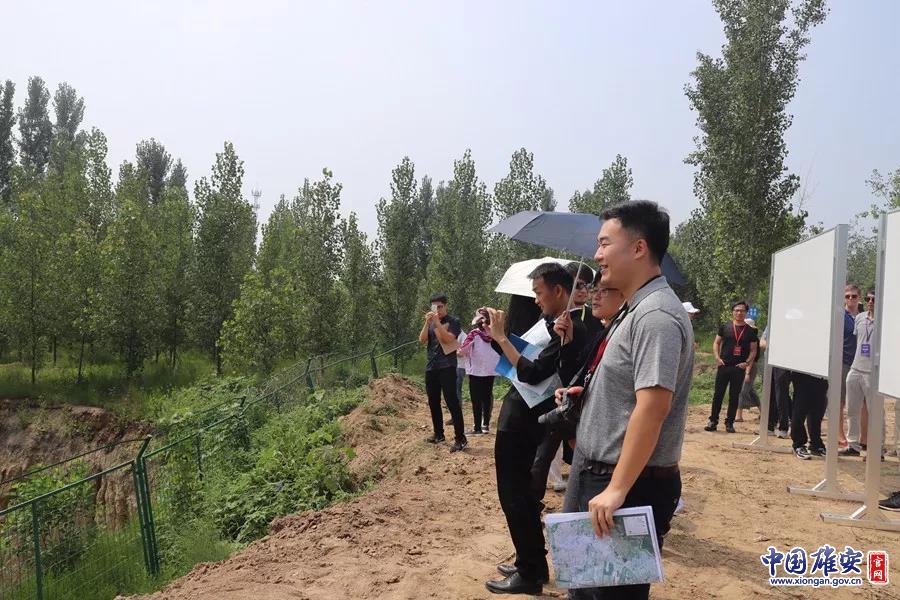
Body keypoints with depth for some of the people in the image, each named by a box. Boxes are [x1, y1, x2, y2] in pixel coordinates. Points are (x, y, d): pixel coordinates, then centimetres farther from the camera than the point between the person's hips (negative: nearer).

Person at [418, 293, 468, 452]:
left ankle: (460, 439, -12)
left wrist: (437, 322, -17)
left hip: (447, 366, -6)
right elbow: (422, 340, 2)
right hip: (430, 366, 6)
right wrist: (427, 322, -9)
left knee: (451, 402, -12)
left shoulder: (453, 321, -1)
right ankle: (438, 434, 24)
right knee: (433, 402, 11)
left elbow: (448, 339, -15)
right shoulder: (430, 322, 15)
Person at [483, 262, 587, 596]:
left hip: (520, 424, -10)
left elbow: (531, 373, -25)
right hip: (522, 420, 10)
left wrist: (500, 336, -21)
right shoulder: (553, 324, 12)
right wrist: (494, 335, 6)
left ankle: (529, 574, 13)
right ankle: (533, 564, 31)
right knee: (523, 493, 19)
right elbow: (521, 357, 18)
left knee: (513, 496, 1)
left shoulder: (569, 330, -19)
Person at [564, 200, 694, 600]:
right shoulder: (636, 310, 11)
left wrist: (617, 489, -29)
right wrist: (586, 391, 12)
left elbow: (653, 406, -29)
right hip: (600, 476, 10)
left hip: (631, 486, -10)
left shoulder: (656, 315, -21)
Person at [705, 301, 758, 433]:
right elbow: (716, 343, 9)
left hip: (739, 368, 0)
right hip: (723, 366, 0)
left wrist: (747, 362, -9)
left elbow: (753, 350, 6)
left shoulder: (750, 331, 5)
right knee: (718, 394, 1)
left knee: (734, 396, 5)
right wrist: (717, 358, -4)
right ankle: (713, 421, 8)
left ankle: (729, 423, 13)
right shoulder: (725, 327, 5)